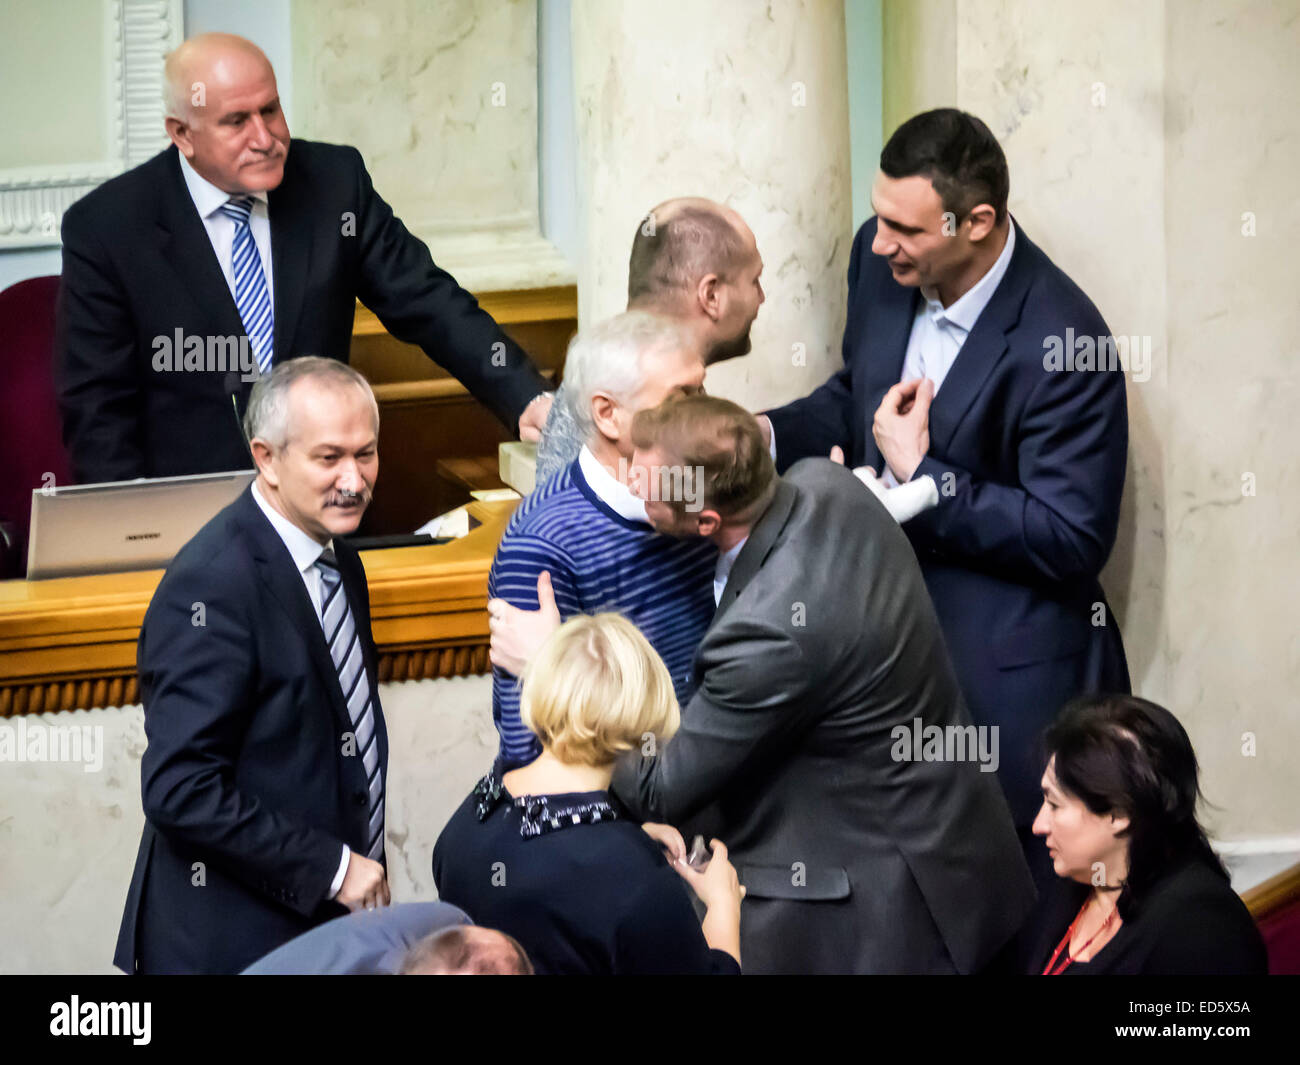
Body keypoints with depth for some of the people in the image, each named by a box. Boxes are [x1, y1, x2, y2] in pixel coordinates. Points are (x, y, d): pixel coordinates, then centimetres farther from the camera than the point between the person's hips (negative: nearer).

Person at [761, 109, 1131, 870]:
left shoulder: (1061, 345, -24)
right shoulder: (883, 262, -3)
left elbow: (1072, 539, -22)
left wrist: (921, 478, -22)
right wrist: (764, 435, -3)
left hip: (1005, 666, -7)